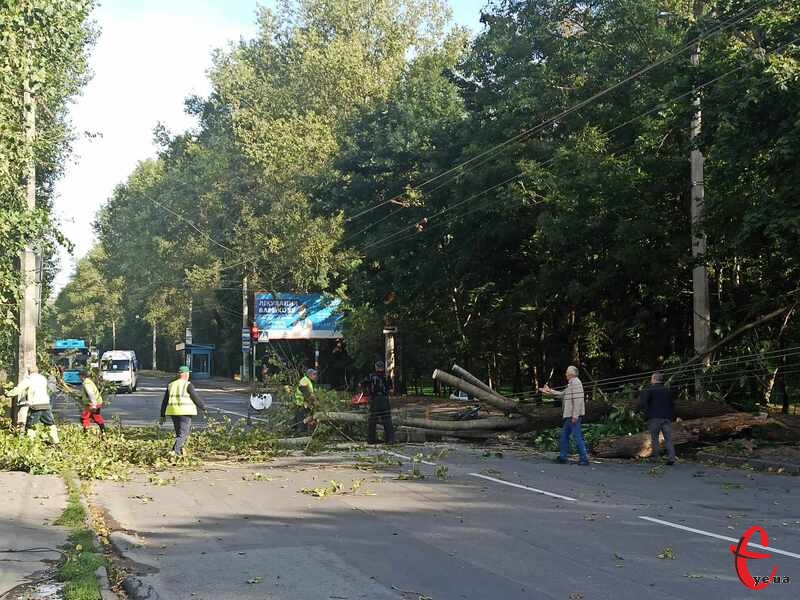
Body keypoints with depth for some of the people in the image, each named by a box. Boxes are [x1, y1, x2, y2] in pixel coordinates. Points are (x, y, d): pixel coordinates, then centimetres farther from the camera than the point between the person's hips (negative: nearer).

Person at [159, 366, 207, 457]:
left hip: (174, 412, 6)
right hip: (185, 412, -6)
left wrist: (162, 415, 15)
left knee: (179, 433, 17)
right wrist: (203, 408, 7)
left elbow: (165, 402, 12)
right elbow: (196, 398, -7)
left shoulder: (171, 386, 11)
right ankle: (174, 450, -22)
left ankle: (179, 451, 14)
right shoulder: (188, 385, -6)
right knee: (183, 434, -6)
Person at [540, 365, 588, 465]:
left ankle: (584, 459, -7)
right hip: (569, 415, 11)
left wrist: (575, 415, -25)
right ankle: (562, 457, 20)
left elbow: (578, 400, -21)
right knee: (564, 434, 15)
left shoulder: (575, 383, -14)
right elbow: (562, 394, 25)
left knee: (577, 436, -9)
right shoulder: (571, 383, 19)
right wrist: (550, 391, 23)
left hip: (574, 416, -11)